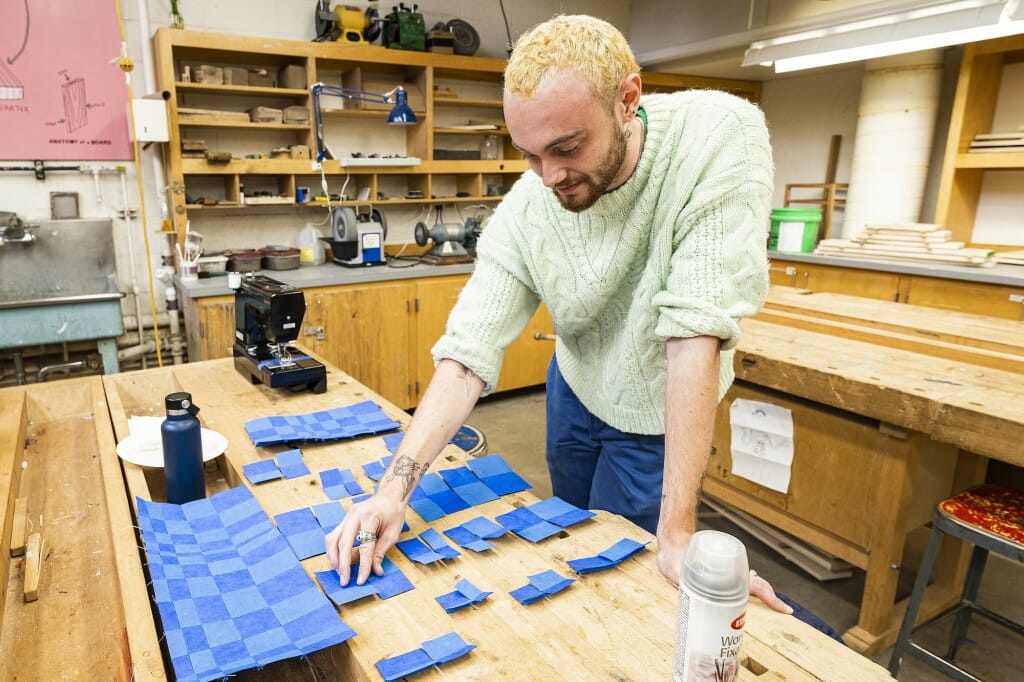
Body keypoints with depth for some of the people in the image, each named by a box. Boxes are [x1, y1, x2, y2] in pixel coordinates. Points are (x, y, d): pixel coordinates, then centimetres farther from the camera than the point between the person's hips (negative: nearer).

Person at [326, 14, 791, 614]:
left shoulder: (719, 137, -31)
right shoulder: (524, 211, -22)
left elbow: (696, 330, -36)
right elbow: (468, 357, -22)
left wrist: (678, 534, -34)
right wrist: (396, 487, -33)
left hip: (658, 416, -3)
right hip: (575, 390, 4)